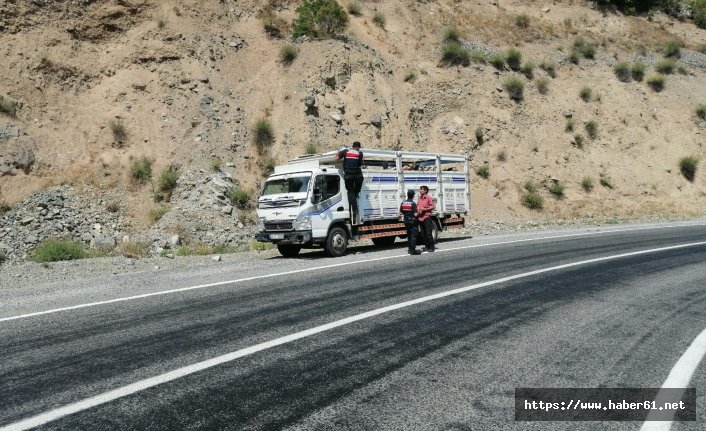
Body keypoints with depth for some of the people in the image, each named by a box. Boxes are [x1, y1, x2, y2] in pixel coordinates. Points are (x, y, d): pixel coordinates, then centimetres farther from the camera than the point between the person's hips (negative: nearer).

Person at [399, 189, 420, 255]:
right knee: (413, 235, -2)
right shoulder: (413, 203, -16)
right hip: (412, 221, -7)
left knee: (409, 235, 16)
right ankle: (413, 250, -5)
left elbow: (401, 212, 8)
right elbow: (415, 214, -20)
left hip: (406, 221, 7)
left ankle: (410, 249, 21)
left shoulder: (403, 202, 3)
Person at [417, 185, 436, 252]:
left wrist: (425, 209, -15)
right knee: (423, 233, 9)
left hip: (427, 217, -6)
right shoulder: (419, 198, 13)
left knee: (429, 233, -5)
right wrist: (417, 210, 1)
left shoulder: (428, 198, -6)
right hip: (420, 218, 6)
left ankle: (431, 247, 4)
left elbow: (433, 206, -7)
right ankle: (426, 246, 19)